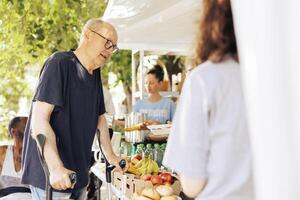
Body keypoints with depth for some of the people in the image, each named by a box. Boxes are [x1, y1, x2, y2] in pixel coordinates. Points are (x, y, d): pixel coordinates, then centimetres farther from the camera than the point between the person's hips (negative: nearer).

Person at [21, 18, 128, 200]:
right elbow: (39, 119, -21)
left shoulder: (95, 74, 12)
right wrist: (56, 168, -29)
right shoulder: (60, 63, -14)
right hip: (51, 174, -8)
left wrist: (110, 155, 20)